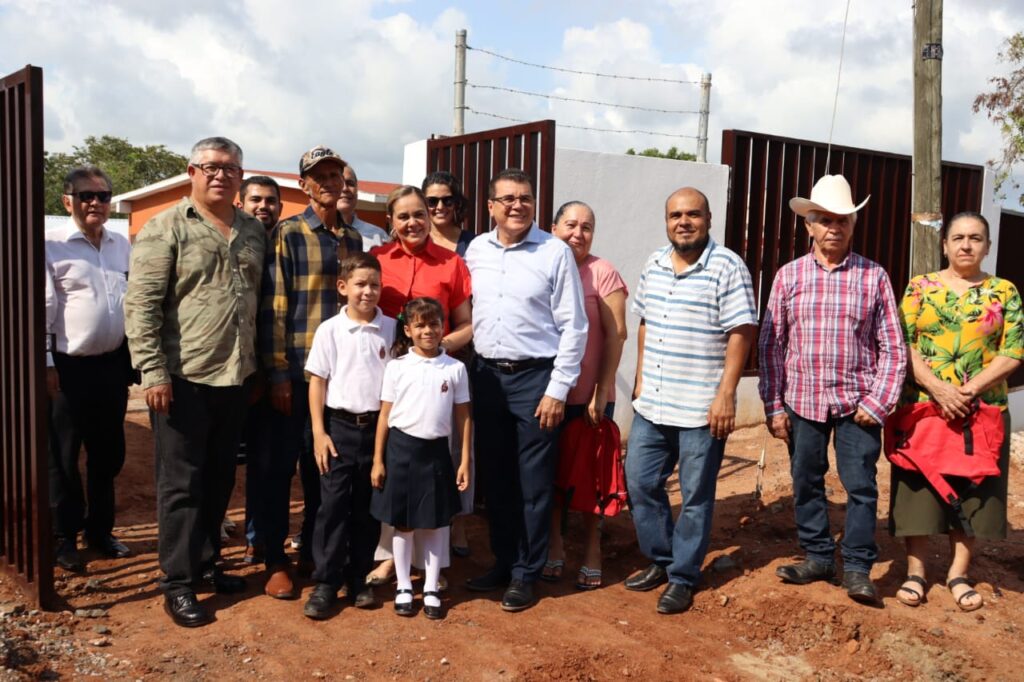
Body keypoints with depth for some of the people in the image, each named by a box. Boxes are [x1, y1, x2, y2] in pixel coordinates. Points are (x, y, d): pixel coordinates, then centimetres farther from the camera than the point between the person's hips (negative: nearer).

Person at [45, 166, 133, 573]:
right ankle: (64, 539, 20)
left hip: (113, 363, 5)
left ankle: (99, 529, 29)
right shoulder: (52, 246, -8)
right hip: (70, 367, -5)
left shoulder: (122, 246, 9)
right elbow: (42, 309, -10)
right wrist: (46, 364, -12)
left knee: (109, 453, 14)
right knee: (64, 456, 6)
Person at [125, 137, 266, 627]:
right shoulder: (165, 228, -6)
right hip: (183, 378, -5)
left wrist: (260, 367, 13)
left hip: (234, 377, 5)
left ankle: (206, 562, 31)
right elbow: (140, 305, -11)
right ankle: (178, 584, 13)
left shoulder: (254, 231, 10)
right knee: (181, 482, 3)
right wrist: (153, 371, -16)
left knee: (220, 478, 15)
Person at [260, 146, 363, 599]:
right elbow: (273, 305, -9)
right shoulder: (288, 234, -4)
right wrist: (278, 373, -13)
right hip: (297, 370, -5)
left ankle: (311, 548, 28)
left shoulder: (353, 238, 11)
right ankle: (275, 562, 15)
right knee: (282, 466, 4)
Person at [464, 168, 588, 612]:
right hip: (486, 375, 5)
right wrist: (469, 370, 7)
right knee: (494, 478, 14)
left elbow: (573, 327, -7)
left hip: (535, 377, -4)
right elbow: (467, 313, 12)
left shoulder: (555, 253, -7)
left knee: (533, 483, 4)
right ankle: (502, 562, 30)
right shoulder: (475, 250, 6)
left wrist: (557, 390, -10)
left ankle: (525, 574, 19)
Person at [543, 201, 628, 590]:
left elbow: (616, 334, -8)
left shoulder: (602, 272, -6)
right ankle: (554, 547, 28)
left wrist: (601, 391, -12)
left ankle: (592, 550, 24)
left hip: (589, 395, -3)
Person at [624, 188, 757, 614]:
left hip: (702, 409, -6)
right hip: (651, 405, 6)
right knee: (640, 483, 12)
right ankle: (660, 559, 31)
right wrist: (641, 379, 15)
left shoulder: (727, 267, -10)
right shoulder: (654, 265, 9)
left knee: (695, 496, 6)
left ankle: (682, 577, 21)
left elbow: (741, 334, -13)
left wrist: (726, 394, -17)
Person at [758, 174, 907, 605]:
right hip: (802, 402, 2)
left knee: (861, 486, 2)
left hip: (856, 403, -1)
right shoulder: (789, 276, 2)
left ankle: (857, 567, 17)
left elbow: (892, 347, 1)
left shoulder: (873, 277, 0)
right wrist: (773, 405, -1)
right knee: (806, 484, 11)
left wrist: (878, 402, -6)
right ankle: (817, 557, 27)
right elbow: (770, 345, 3)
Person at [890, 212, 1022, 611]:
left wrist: (970, 389, -15)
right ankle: (915, 572, 15)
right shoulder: (920, 287, 3)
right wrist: (937, 388, -18)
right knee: (920, 487, 3)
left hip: (982, 412, 1)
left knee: (972, 491, 8)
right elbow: (903, 345, -4)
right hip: (923, 408, -1)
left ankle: (958, 574, 21)